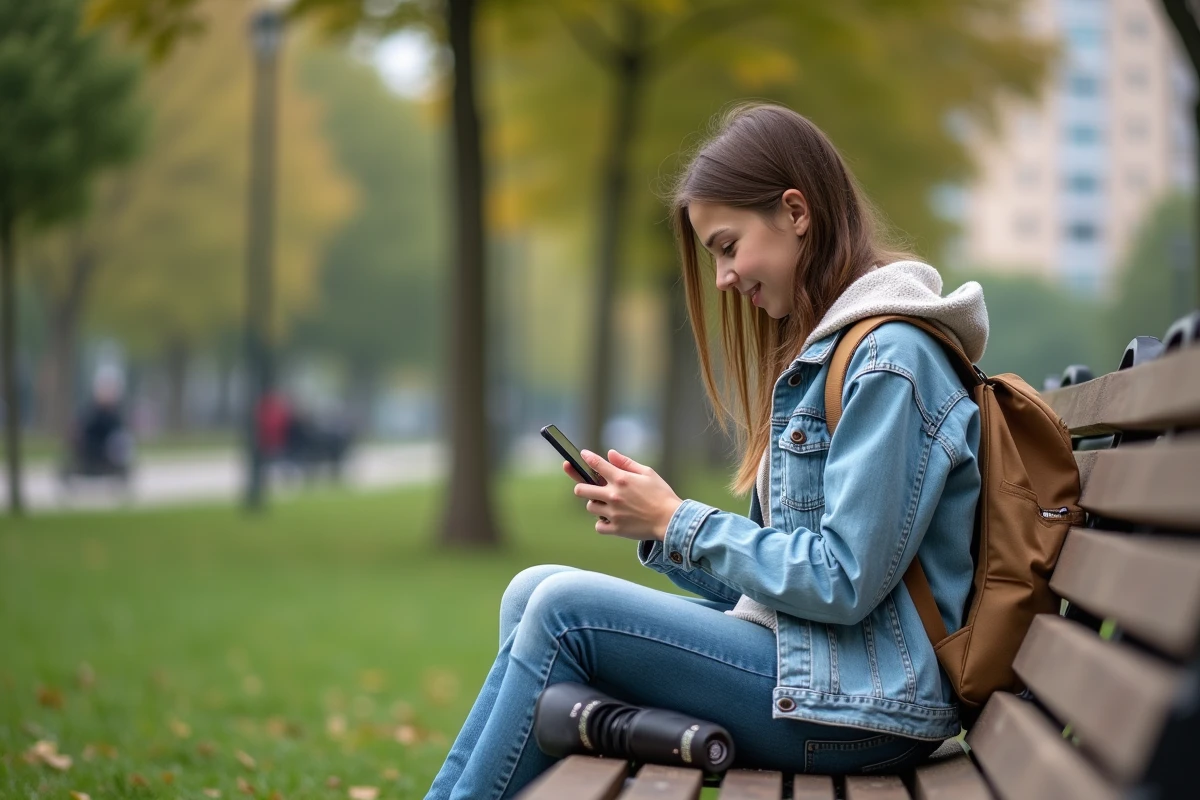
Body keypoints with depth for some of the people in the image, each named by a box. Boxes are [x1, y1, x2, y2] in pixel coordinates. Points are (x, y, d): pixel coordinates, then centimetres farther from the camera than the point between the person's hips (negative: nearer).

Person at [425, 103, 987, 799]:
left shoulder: (890, 359, -13)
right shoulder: (822, 350, 18)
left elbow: (844, 580, -20)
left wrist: (678, 523, -11)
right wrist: (653, 524, 1)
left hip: (863, 707, -10)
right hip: (796, 653, 10)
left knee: (566, 608, -15)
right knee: (532, 593, 2)